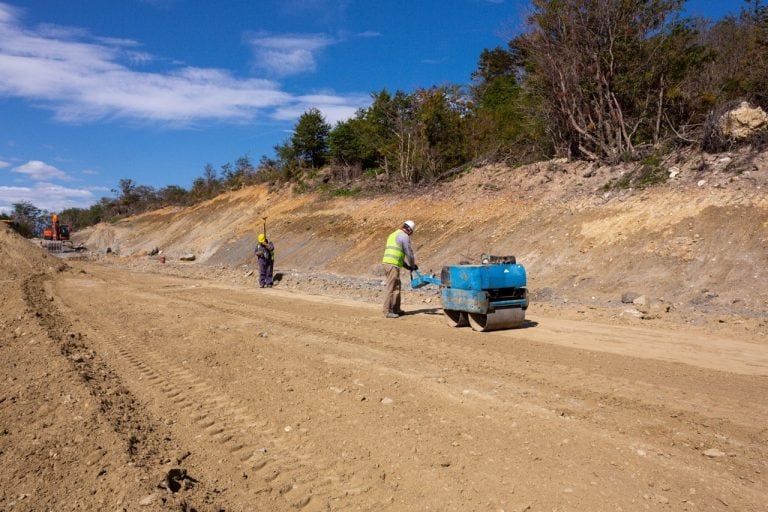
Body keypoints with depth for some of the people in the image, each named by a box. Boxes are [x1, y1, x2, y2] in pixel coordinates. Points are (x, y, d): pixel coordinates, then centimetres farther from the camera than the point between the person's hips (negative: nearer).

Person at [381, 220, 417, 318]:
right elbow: (409, 253, -2)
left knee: (396, 287, 17)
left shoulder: (393, 235, 24)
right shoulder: (404, 236, -5)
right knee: (391, 288, -5)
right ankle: (387, 311, -3)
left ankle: (396, 309, 23)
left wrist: (407, 266, 28)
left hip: (387, 263, 9)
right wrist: (413, 265, 15)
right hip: (393, 265, -9)